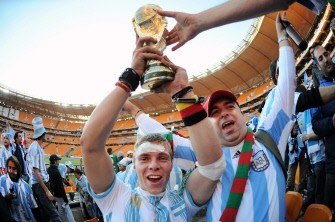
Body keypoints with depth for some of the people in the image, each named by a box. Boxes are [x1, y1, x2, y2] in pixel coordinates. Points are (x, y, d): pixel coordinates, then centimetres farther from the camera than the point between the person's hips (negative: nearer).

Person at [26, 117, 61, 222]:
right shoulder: (35, 148, -15)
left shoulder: (38, 147, 13)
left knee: (45, 213, 11)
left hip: (43, 183, 10)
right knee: (53, 212, -15)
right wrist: (46, 190, -20)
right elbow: (35, 172, -19)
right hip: (39, 185, -10)